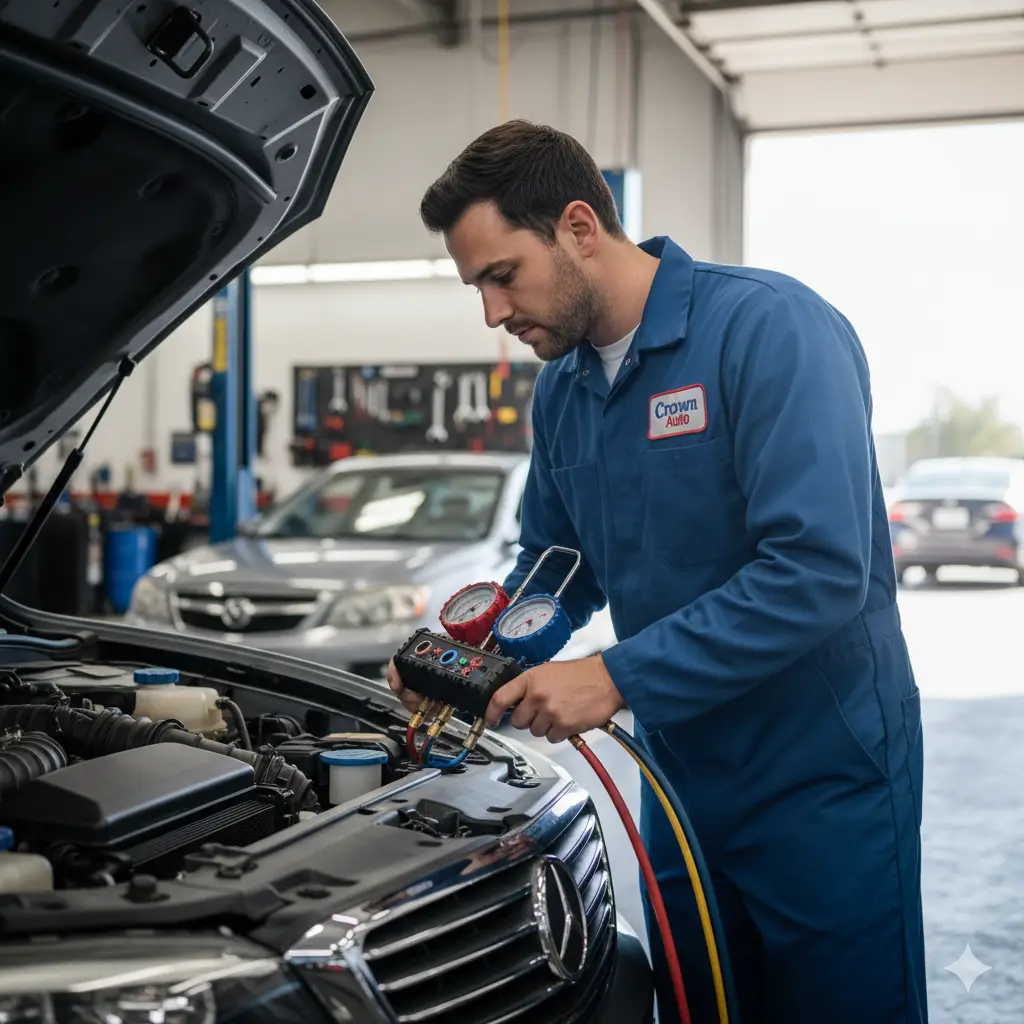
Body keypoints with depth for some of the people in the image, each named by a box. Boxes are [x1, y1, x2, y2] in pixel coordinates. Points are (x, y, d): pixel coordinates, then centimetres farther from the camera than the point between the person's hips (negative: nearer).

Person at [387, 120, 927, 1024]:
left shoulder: (769, 328, -19)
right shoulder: (562, 387, 5)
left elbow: (821, 569, -28)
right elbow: (554, 568, 17)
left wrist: (618, 677, -26)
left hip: (824, 780, -7)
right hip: (685, 775, 7)